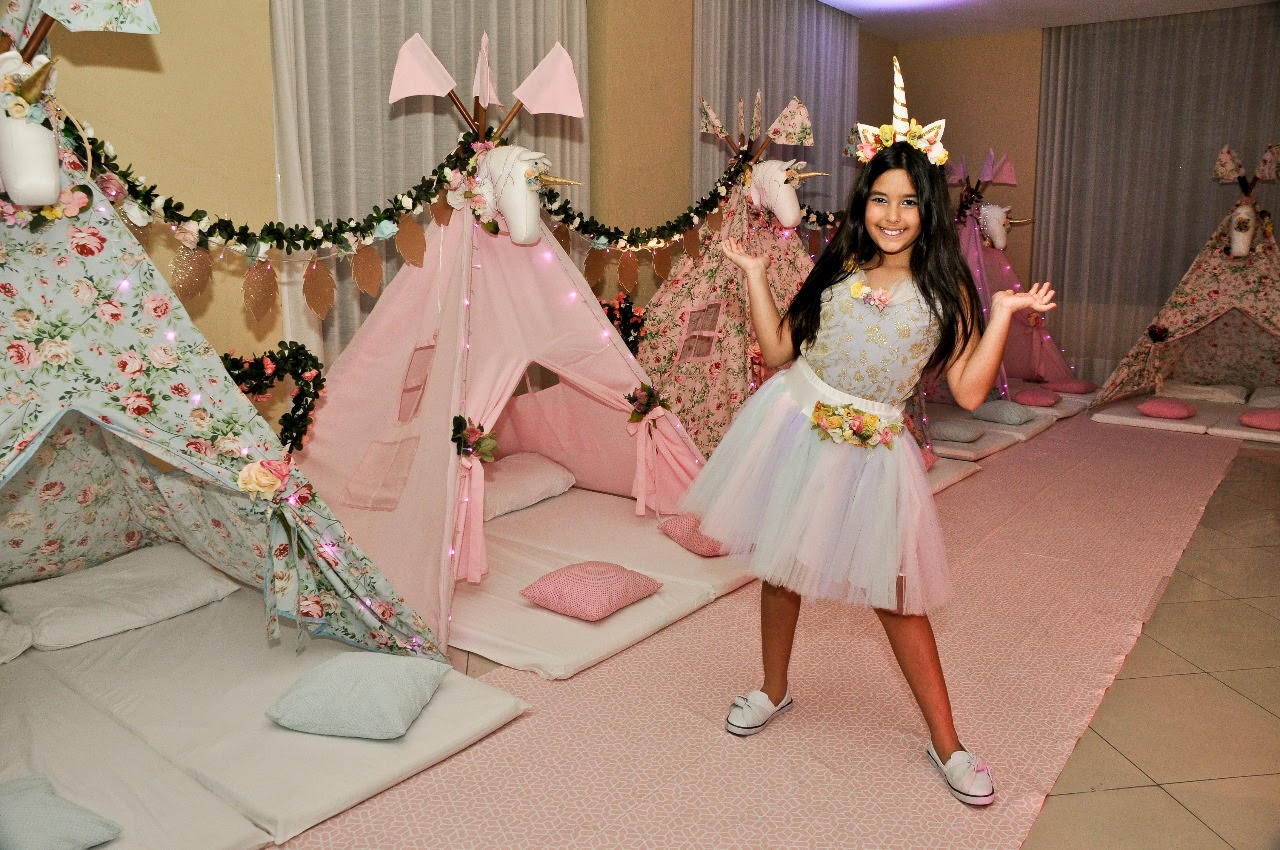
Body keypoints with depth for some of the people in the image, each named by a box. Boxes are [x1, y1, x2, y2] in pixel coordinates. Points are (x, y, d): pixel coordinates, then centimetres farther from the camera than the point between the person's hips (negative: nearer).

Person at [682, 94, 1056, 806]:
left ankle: (947, 745, 20)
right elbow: (779, 351, 3)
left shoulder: (945, 289, -1)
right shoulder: (839, 269, 5)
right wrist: (755, 275, 3)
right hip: (794, 427, 3)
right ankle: (774, 691, 39)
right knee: (780, 566, 13)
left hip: (871, 451, -2)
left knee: (896, 597, 2)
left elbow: (969, 391, -7)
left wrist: (1004, 314, -11)